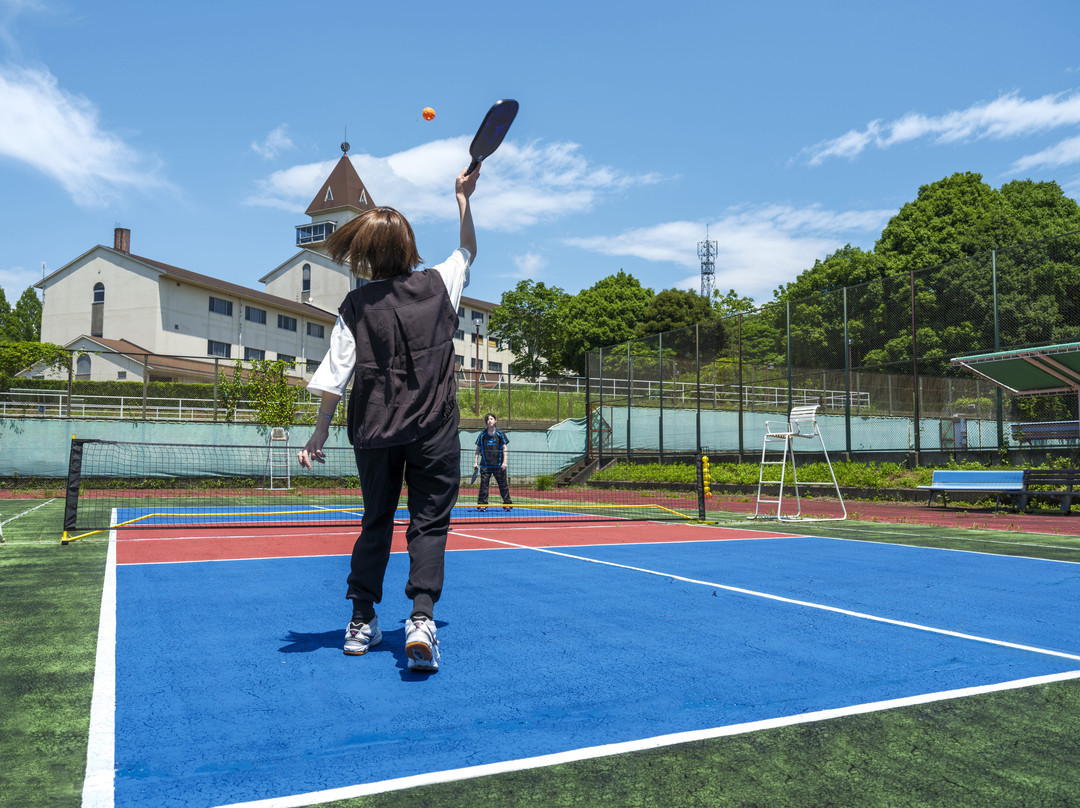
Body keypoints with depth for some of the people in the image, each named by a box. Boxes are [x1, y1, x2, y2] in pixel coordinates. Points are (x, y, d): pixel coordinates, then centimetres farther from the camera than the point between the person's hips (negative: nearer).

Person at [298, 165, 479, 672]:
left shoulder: (356, 305, -1)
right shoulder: (438, 285, 1)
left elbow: (334, 377, -4)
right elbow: (468, 250, 23)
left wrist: (319, 435, 3)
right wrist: (463, 198, 33)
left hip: (374, 431, 1)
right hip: (433, 428, -1)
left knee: (376, 522, 15)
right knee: (429, 522, 2)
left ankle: (362, 621, 23)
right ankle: (422, 618, -14)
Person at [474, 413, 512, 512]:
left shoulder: (500, 434, 2)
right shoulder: (482, 435, 4)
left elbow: (504, 448, 2)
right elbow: (478, 449, 10)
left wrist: (504, 462, -6)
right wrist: (475, 462, 4)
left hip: (498, 465, -1)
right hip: (485, 465, 1)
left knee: (503, 484, 2)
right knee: (484, 484, -1)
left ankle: (507, 504, 11)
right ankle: (482, 504, 7)